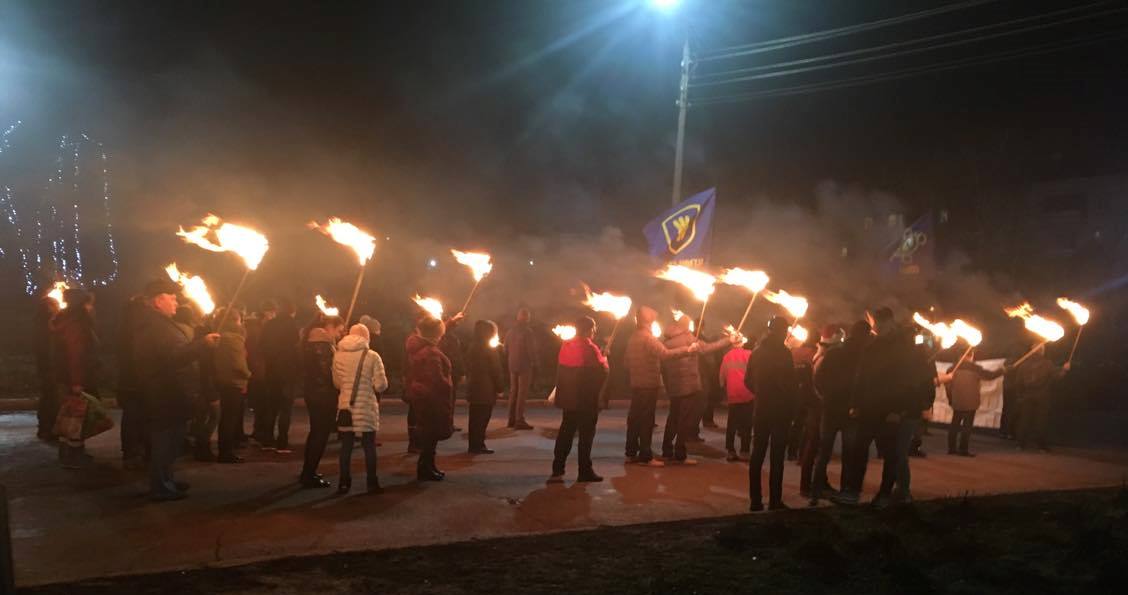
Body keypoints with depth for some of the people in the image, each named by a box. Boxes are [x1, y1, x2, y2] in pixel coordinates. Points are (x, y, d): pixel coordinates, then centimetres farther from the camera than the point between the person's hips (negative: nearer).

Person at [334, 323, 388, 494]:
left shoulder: (338, 355, 0)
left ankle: (344, 483, 15)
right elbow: (381, 385, -12)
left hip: (345, 407, 3)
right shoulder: (372, 356, -9)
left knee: (346, 447, 11)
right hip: (366, 409, -3)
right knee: (369, 447, 7)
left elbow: (336, 383, 9)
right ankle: (372, 484, 12)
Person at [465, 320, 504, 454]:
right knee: (482, 419, -2)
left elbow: (469, 367, 15)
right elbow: (495, 371, -13)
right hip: (486, 390, -8)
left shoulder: (472, 347, 10)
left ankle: (475, 445, 18)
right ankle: (478, 445, 0)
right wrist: (500, 387, -5)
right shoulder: (488, 350, -13)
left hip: (473, 389, 8)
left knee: (475, 418, 12)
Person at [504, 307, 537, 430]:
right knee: (522, 393, -4)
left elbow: (506, 350, 14)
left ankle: (512, 419, 19)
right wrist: (534, 363, -7)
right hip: (525, 366, -7)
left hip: (512, 366, 7)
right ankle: (519, 421, -6)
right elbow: (531, 350, -16)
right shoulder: (527, 332, -14)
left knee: (513, 392, 14)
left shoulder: (510, 331, 9)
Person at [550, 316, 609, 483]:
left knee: (566, 433, 12)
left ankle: (557, 471, 11)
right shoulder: (589, 348, -15)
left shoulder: (566, 346, 6)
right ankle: (585, 472, 8)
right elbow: (601, 372, -13)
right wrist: (604, 359, 6)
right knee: (586, 435, 3)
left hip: (568, 398, 7)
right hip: (587, 401, -6)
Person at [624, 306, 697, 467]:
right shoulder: (648, 337, -15)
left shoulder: (632, 337, 12)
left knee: (634, 418, 12)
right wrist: (687, 349, -25)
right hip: (649, 384, -9)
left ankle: (631, 453, 17)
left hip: (636, 384, 9)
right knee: (647, 420, -6)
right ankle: (645, 456, -4)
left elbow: (626, 357, 20)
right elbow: (665, 353, -28)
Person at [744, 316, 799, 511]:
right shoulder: (783, 352, -11)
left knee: (757, 454, 9)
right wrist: (792, 407, -4)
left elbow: (748, 381, 10)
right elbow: (791, 383, -15)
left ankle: (756, 500, 11)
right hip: (781, 409, -5)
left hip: (762, 409, 6)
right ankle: (775, 501, 1)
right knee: (777, 456, -1)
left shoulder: (757, 352, 7)